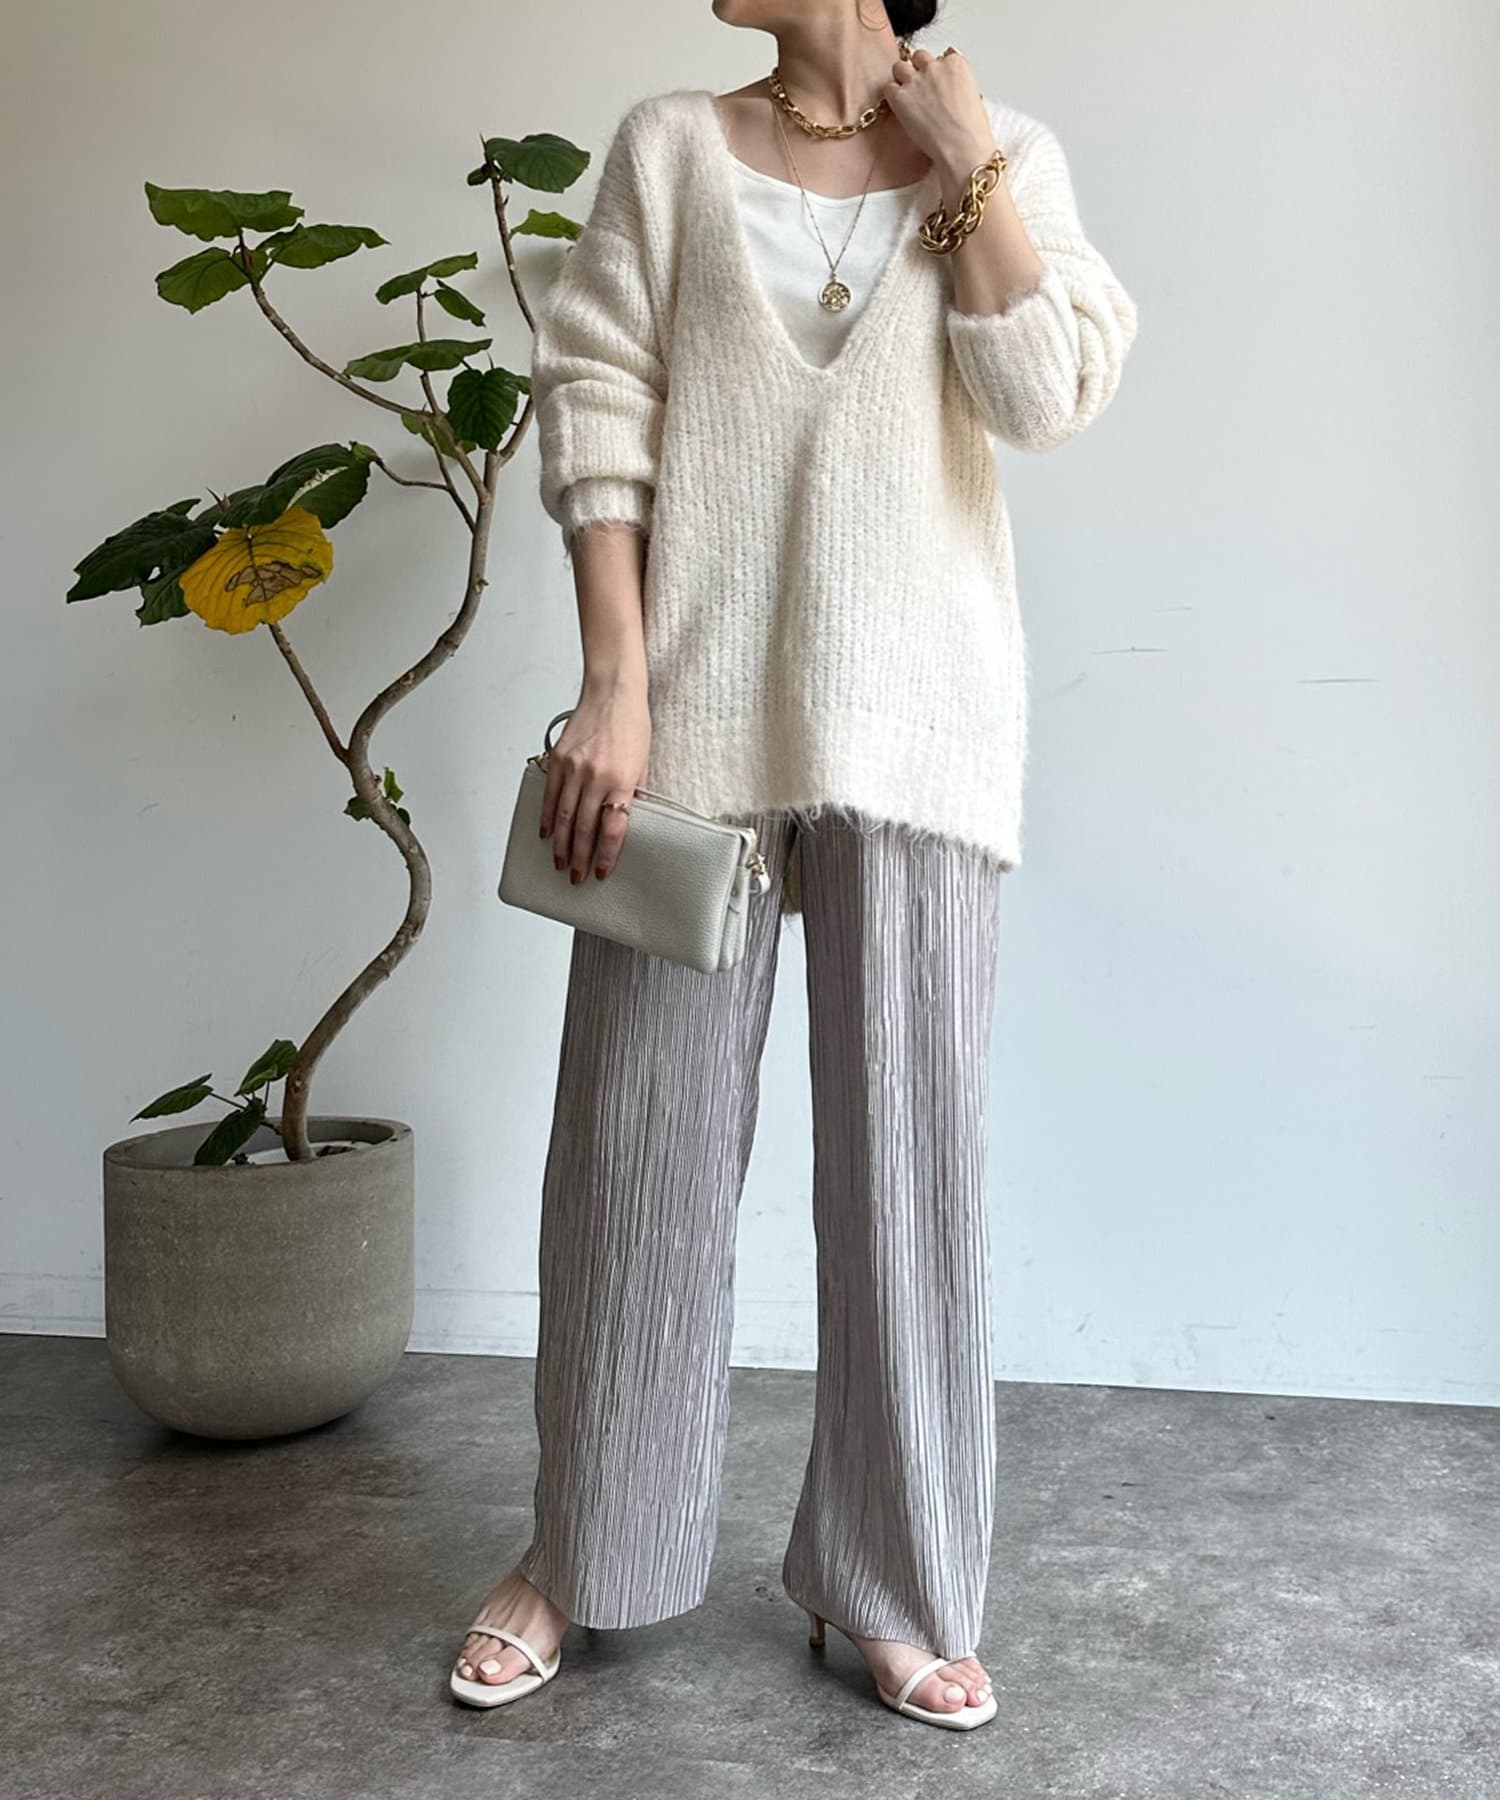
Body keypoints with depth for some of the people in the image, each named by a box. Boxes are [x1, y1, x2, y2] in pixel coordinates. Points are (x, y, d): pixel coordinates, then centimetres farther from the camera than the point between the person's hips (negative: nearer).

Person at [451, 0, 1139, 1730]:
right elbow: (596, 408, 1)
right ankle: (578, 1553, 22)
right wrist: (616, 687, -8)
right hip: (695, 713, 1)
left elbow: (1051, 390, -6)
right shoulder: (672, 145, 9)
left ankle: (897, 1587, 18)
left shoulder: (1008, 157, 9)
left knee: (907, 1147, 3)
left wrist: (964, 154, -3)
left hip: (914, 725, 0)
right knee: (641, 1132, 5)